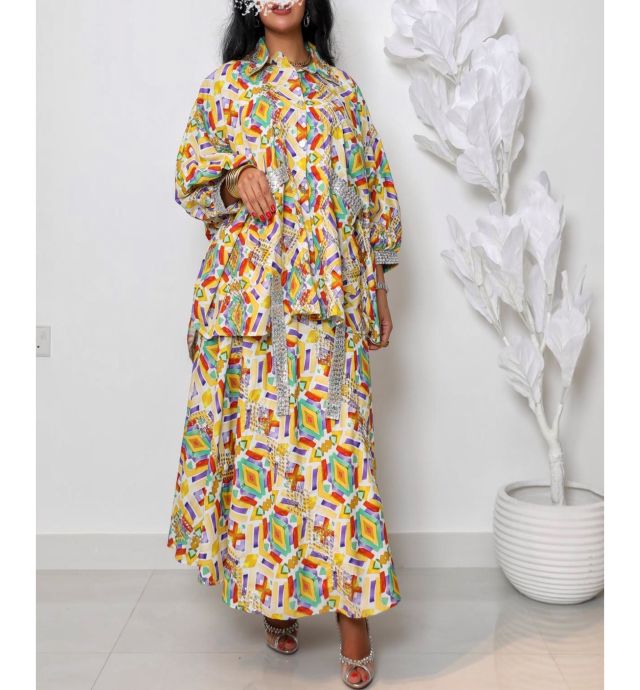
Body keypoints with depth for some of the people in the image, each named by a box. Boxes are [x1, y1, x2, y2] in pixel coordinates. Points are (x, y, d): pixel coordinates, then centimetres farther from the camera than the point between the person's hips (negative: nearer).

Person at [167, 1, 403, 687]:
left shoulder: (341, 89, 15)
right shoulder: (224, 85, 14)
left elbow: (374, 187, 14)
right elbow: (188, 169, 11)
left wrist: (379, 287, 10)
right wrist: (234, 175, -12)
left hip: (328, 294, 0)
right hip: (246, 290, 0)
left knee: (336, 430, -7)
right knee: (255, 424, 0)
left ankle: (350, 603, 0)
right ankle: (268, 589, 16)